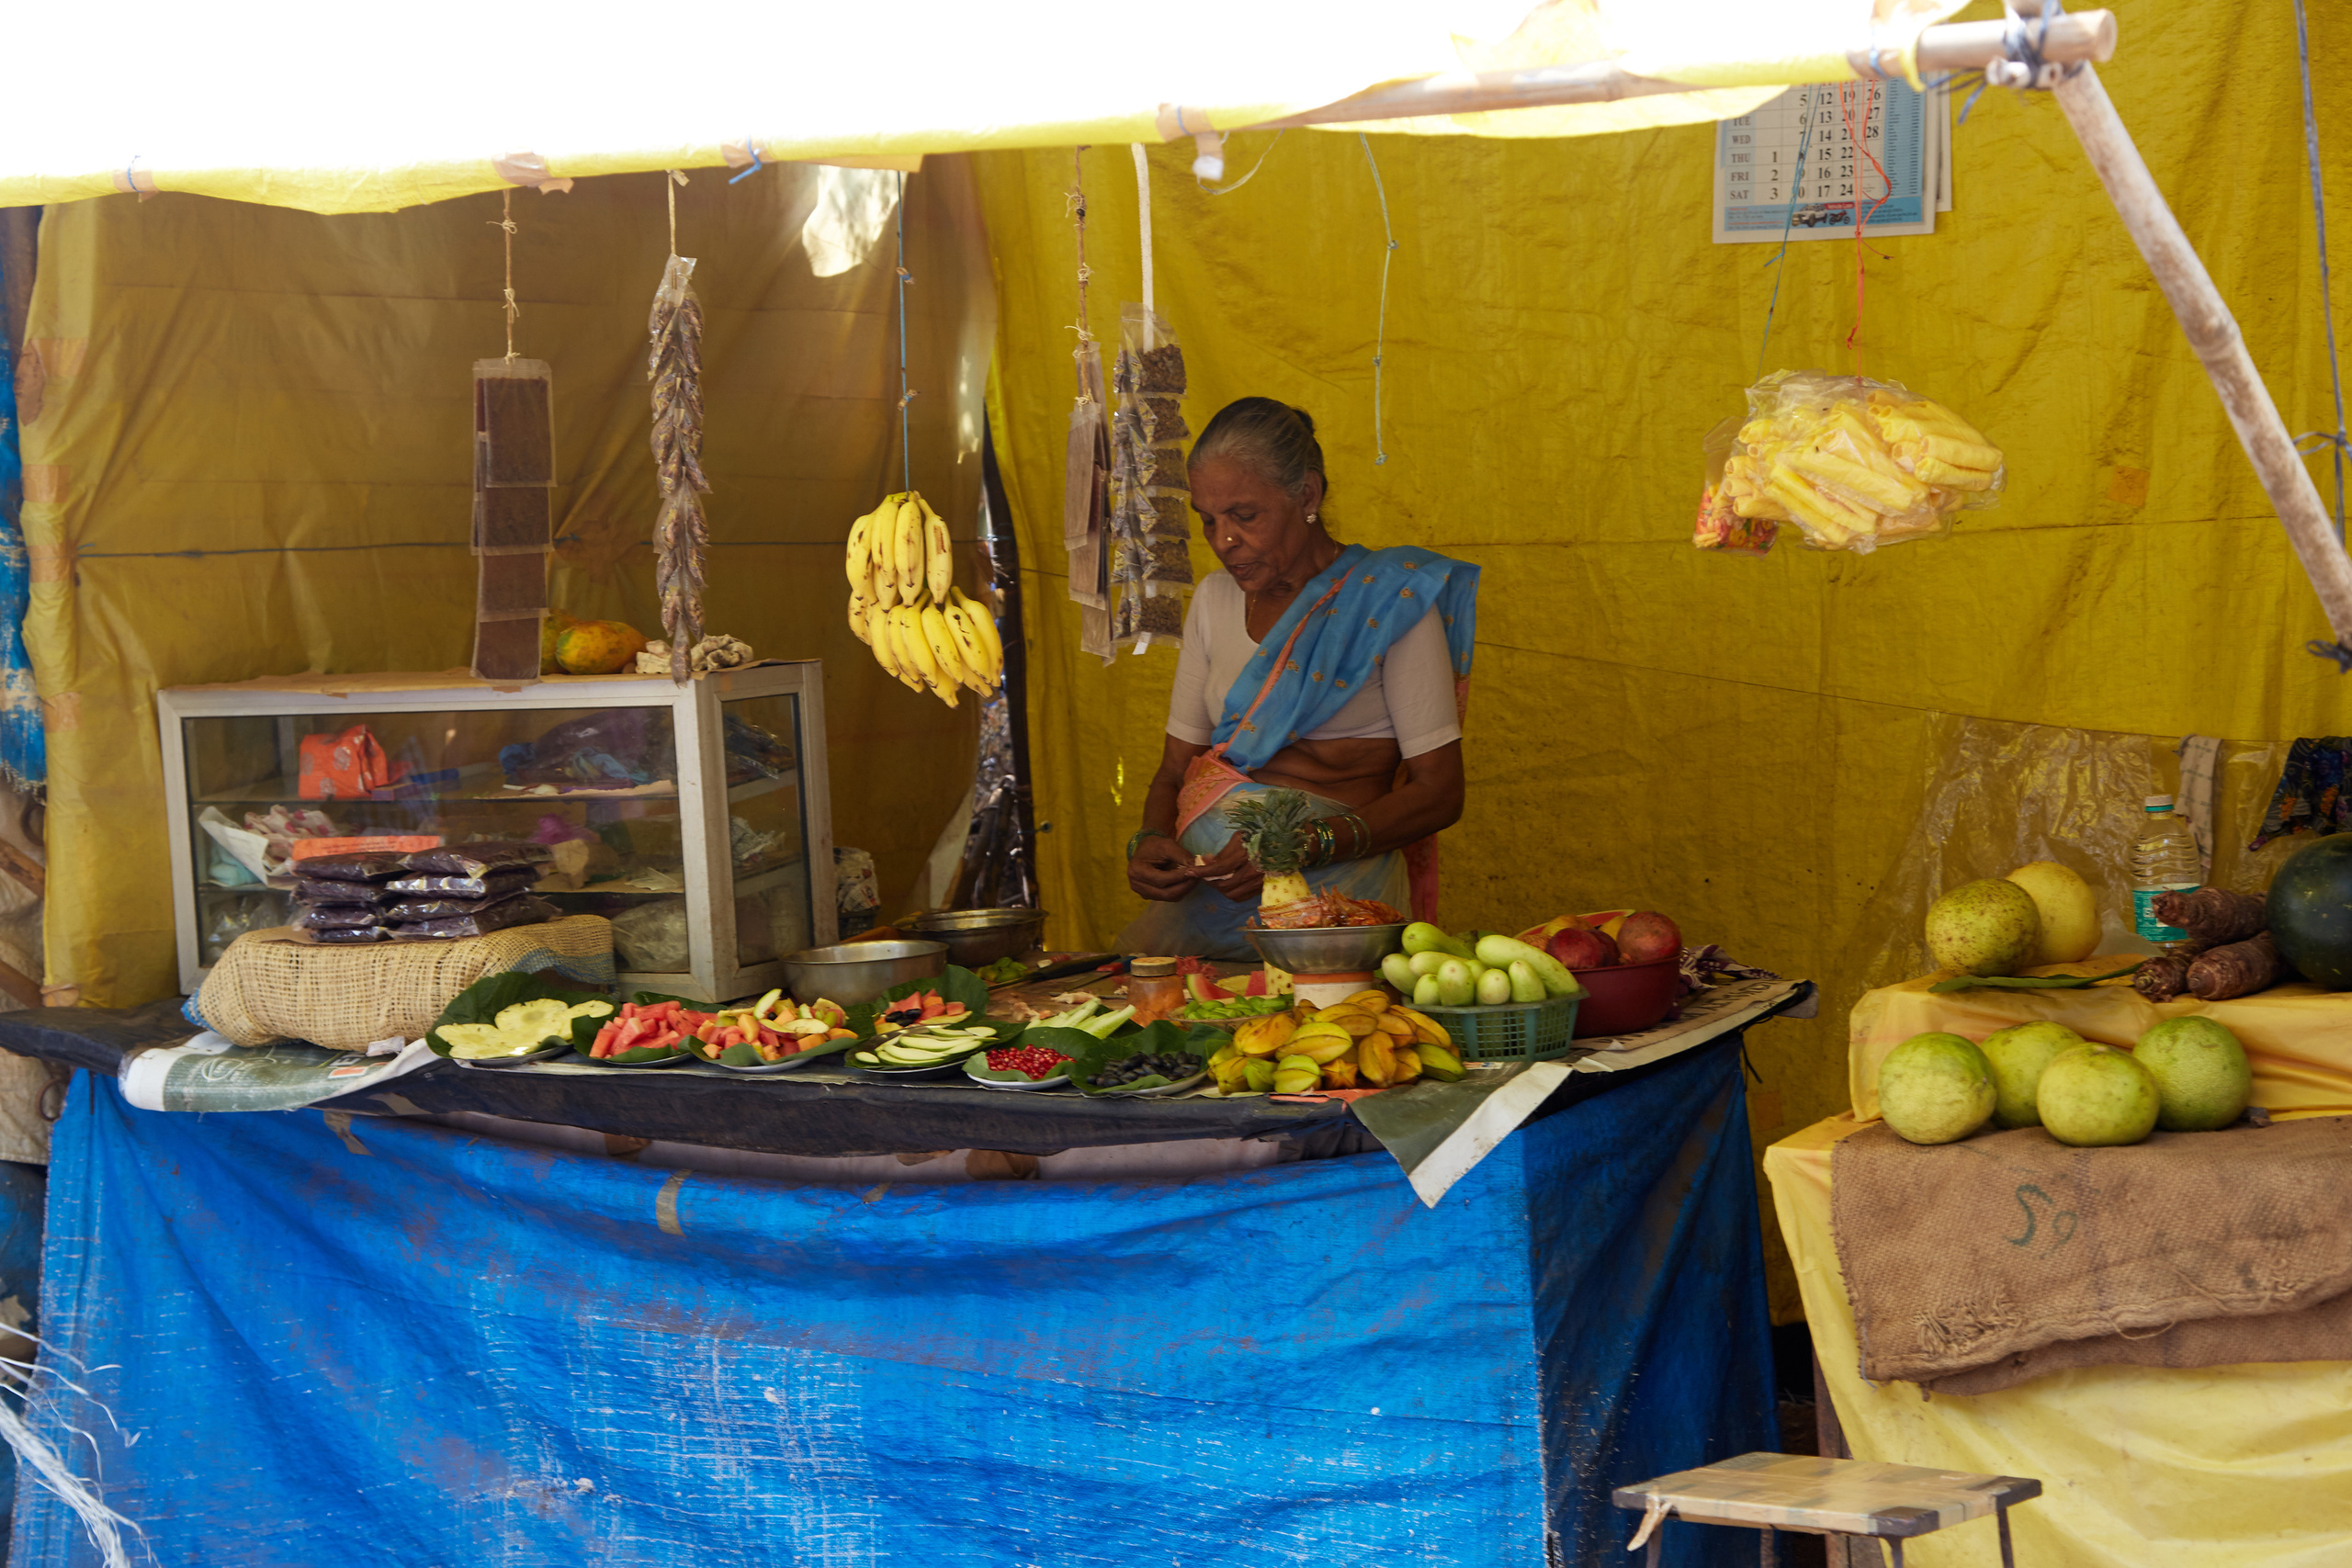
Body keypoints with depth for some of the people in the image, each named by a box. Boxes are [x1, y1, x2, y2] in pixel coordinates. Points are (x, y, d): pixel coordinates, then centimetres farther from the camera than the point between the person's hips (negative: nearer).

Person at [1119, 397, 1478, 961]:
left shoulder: (1390, 596, -1)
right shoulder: (1214, 598, 17)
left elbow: (1439, 792, -5)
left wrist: (1301, 847, -19)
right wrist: (1149, 841, -5)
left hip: (1333, 892, -5)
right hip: (1203, 888, 5)